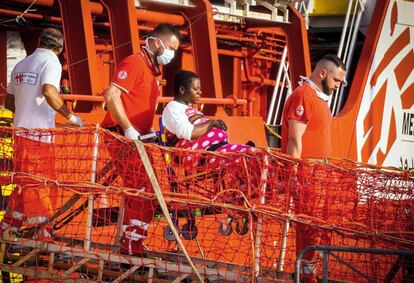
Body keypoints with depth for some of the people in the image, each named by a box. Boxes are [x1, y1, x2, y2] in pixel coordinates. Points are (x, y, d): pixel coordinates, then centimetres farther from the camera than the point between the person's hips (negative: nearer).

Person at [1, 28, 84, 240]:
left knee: (23, 183, 16)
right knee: (41, 186, -4)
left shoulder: (21, 65, 15)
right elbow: (48, 91, -26)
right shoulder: (51, 62, -7)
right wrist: (70, 116, -19)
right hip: (39, 134, -7)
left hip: (20, 131, 7)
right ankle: (42, 236, -1)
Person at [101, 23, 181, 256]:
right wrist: (130, 131, -23)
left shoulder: (152, 70, 20)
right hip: (122, 138, -10)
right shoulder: (135, 63, -11)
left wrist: (149, 132, 14)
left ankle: (131, 245, 22)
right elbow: (112, 96, -22)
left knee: (141, 193, 13)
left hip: (136, 140, 10)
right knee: (143, 194, -12)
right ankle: (132, 249, -8)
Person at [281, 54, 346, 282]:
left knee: (315, 226, 11)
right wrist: (295, 177, -20)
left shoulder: (320, 97, 17)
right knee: (309, 228, -6)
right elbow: (294, 141, -18)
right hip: (305, 174, -9)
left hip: (318, 173, 9)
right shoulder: (303, 96, -14)